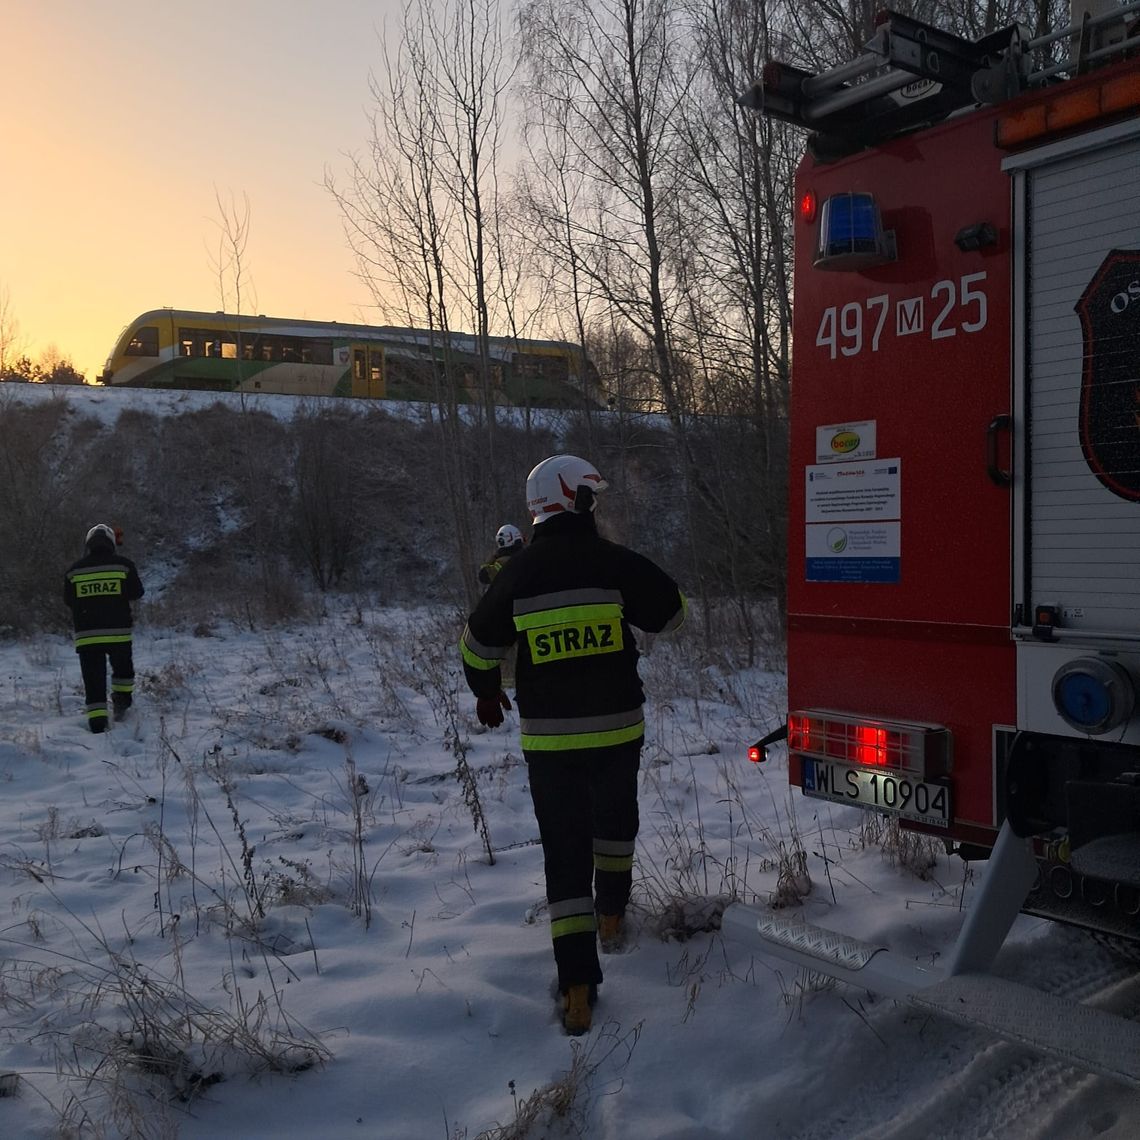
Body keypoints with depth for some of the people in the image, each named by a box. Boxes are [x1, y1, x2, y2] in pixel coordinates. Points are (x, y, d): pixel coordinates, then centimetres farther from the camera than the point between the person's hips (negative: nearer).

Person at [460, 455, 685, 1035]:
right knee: (616, 820, 28)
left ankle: (578, 988, 1)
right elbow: (672, 611, 3)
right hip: (617, 729, 0)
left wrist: (486, 693, 28)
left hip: (547, 738, 0)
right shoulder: (615, 563, -9)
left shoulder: (517, 574, -2)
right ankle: (611, 918, 45)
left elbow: (478, 644, 9)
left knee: (565, 852, 6)